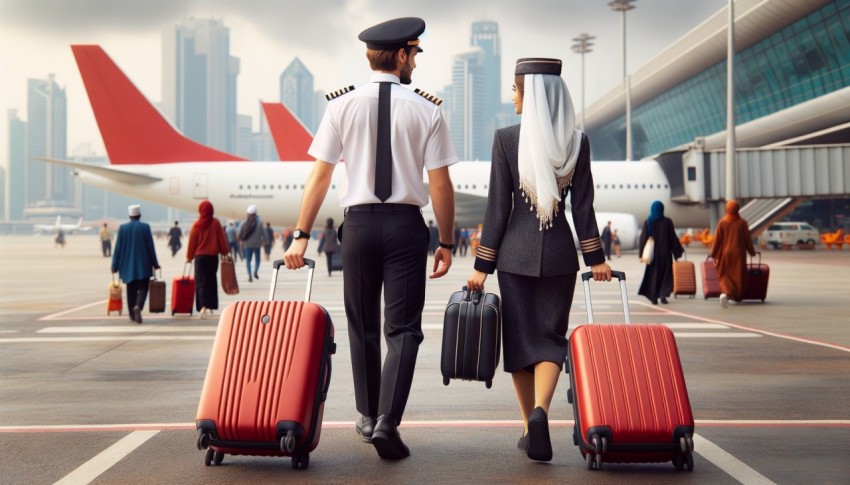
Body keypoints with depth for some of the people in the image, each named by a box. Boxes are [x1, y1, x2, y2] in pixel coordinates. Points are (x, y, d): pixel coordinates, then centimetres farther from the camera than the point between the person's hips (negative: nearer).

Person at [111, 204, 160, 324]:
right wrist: (155, 264, 4)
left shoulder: (123, 228, -3)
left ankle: (133, 314, 15)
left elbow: (118, 248, -1)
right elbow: (150, 247, -4)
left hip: (128, 265, 2)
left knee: (131, 289, 12)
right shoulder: (145, 227, -7)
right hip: (143, 264, -2)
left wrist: (115, 265, 5)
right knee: (143, 287, 4)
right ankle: (138, 306, -23)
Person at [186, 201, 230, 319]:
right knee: (211, 280, 15)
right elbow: (222, 239, -1)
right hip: (213, 256, 1)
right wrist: (225, 252, 9)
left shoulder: (196, 225, -4)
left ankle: (203, 306, -18)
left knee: (201, 281, -2)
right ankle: (211, 305, 22)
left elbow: (192, 242, 0)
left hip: (200, 256, -1)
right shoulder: (216, 223, -4)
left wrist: (189, 256, 10)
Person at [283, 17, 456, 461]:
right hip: (406, 224, -2)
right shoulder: (426, 109, -3)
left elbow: (320, 176, -1)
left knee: (362, 327, 15)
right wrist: (446, 242, 6)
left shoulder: (342, 105, 0)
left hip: (359, 223, 2)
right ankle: (386, 422, -11)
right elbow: (440, 185, -3)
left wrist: (302, 234, 3)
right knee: (402, 329, 1)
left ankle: (368, 418, 26)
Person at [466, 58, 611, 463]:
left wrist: (482, 265, -1)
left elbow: (498, 207, -6)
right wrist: (595, 258, 8)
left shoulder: (506, 139, -7)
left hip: (516, 252, -1)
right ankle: (540, 410, -19)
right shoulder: (578, 142, 0)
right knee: (551, 337, 6)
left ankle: (530, 427, 14)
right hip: (559, 251, 1)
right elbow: (583, 207, 0)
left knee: (520, 338, 10)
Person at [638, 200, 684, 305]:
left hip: (653, 253, 1)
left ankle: (654, 297, 6)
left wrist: (641, 254, -1)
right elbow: (673, 238, -5)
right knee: (666, 273, 8)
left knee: (653, 274, 10)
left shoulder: (647, 222, -3)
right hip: (665, 252, -1)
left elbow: (643, 238, -5)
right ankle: (663, 294, -11)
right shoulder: (667, 221, -6)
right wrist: (678, 251, 4)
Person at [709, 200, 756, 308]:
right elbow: (747, 239, -1)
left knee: (723, 275, 6)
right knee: (739, 276, 14)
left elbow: (717, 239, -5)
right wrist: (752, 251, 13)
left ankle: (725, 292, -22)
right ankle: (737, 297, 22)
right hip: (738, 254, 0)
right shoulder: (742, 222, -6)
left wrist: (713, 254, 2)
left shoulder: (722, 222, -6)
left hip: (725, 254, 0)